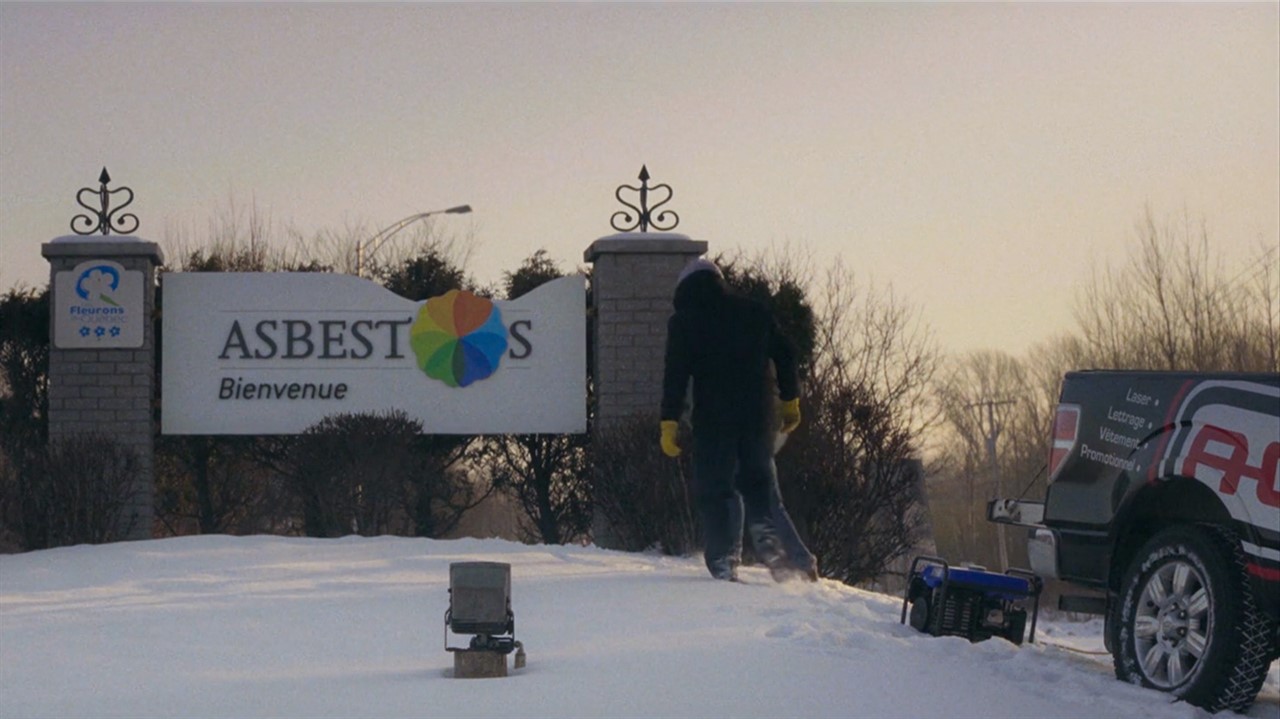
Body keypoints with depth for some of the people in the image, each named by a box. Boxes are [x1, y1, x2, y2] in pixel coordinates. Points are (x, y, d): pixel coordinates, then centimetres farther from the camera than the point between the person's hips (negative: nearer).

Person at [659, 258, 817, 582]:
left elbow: (675, 376, -7)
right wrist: (791, 401, 22)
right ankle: (795, 558, -2)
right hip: (759, 418, 4)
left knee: (714, 493, 4)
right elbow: (785, 355, 13)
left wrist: (668, 423, -6)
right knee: (761, 488, 13)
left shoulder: (684, 321, 0)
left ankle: (724, 562, -5)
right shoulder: (755, 311, 10)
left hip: (713, 422, -4)